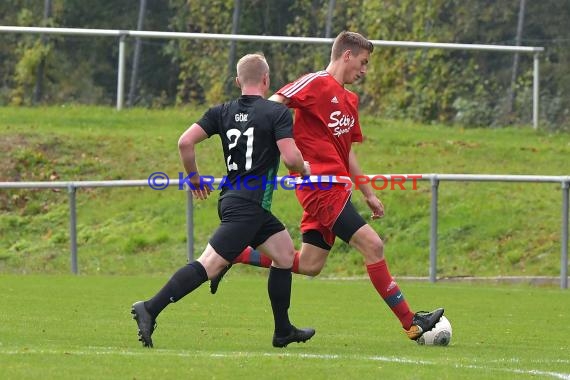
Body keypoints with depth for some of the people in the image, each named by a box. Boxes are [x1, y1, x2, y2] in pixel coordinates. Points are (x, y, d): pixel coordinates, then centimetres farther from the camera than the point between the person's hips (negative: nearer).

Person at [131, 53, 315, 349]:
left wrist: (194, 178, 15)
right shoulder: (277, 113, -7)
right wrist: (305, 169, 7)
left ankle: (283, 331, 25)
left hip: (230, 199, 8)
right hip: (248, 206, -8)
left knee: (285, 251, 21)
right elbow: (291, 158, -16)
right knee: (210, 264, -15)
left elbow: (185, 141, 1)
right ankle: (150, 309, -24)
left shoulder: (222, 112, 9)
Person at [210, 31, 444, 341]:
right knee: (372, 245, -12)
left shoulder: (349, 99, 21)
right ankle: (410, 322, -9)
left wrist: (369, 194, 25)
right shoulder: (317, 83, -7)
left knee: (309, 266, 6)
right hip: (321, 185, -10)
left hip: (333, 189, 10)